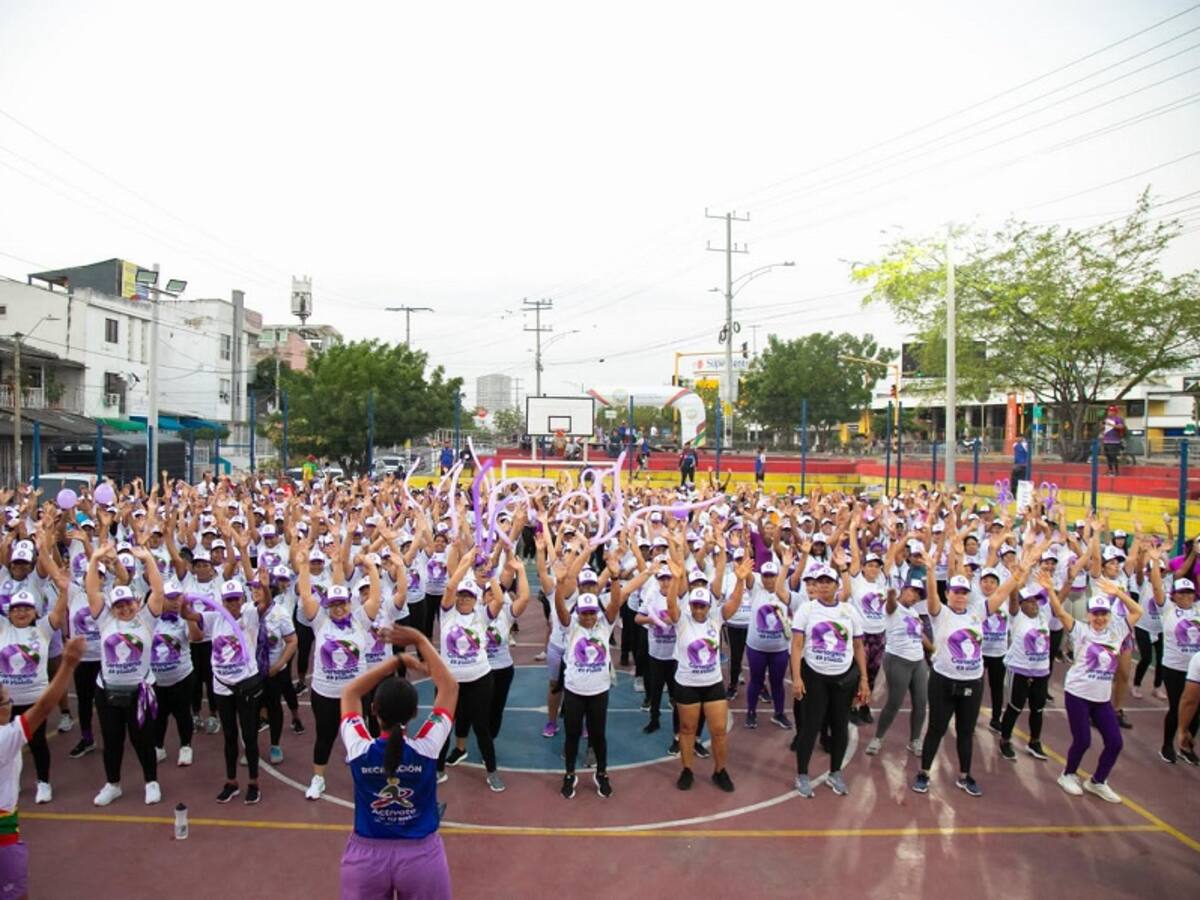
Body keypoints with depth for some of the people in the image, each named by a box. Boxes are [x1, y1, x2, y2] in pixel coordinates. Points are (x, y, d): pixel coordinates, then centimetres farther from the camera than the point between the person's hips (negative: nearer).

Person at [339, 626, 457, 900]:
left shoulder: (359, 750, -18)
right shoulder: (426, 748, -20)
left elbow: (350, 692, -2)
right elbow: (449, 686, -9)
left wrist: (395, 660, -4)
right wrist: (421, 640, -8)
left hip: (367, 854, 1)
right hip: (421, 854, 0)